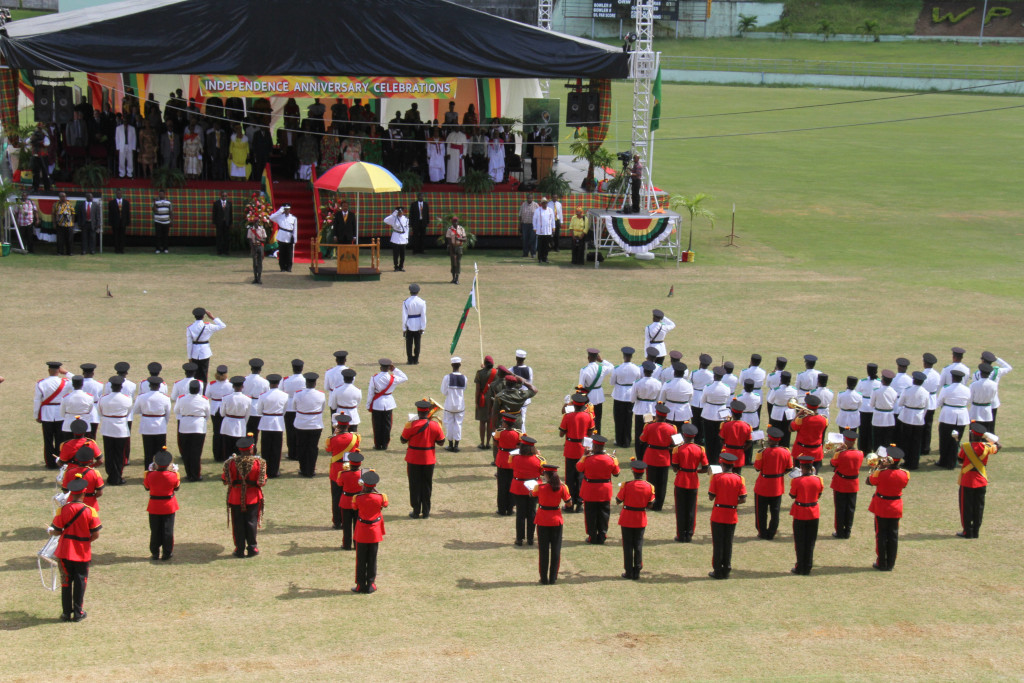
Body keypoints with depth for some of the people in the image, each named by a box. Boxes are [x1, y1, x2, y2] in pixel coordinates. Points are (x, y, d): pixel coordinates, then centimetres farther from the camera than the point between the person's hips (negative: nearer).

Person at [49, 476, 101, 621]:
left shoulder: (62, 509, -10)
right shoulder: (90, 511, -12)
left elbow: (57, 531, -6)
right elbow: (96, 534, -11)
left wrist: (51, 532, 17)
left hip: (65, 551, 1)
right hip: (83, 553, -1)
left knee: (66, 582, 12)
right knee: (80, 582, 11)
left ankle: (66, 613, 16)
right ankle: (78, 613, 15)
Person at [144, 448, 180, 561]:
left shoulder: (151, 475, -14)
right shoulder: (173, 475, -15)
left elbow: (146, 487, 4)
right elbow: (176, 487, 2)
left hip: (154, 507, 1)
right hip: (169, 507, -1)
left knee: (155, 531, 12)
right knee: (168, 530, 8)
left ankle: (155, 553, 17)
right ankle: (167, 553, 11)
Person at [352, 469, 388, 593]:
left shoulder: (358, 498, -16)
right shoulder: (380, 498, -14)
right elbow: (385, 504, 10)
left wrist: (362, 490, 12)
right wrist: (375, 490, 14)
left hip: (362, 534, -1)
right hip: (375, 534, 1)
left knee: (361, 560, 9)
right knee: (372, 560, 11)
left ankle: (361, 585, 12)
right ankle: (371, 585, 16)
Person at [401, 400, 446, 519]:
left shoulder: (411, 425, -17)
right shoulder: (435, 425, -10)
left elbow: (403, 440, -6)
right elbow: (441, 442, -1)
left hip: (414, 460, -2)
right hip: (429, 460, 2)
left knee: (415, 486, 10)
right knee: (427, 486, 13)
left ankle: (416, 511, 14)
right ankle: (426, 512, 17)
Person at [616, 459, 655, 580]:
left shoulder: (626, 486, -18)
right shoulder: (649, 487, -8)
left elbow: (618, 501, -8)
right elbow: (649, 504, 0)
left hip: (627, 520, -2)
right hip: (641, 520, 3)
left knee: (628, 546, 8)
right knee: (638, 546, 12)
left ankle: (629, 572, 12)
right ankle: (637, 573, 14)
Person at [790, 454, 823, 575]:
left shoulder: (797, 481, -19)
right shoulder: (818, 480, -10)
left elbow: (792, 496, -7)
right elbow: (819, 496, 4)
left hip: (800, 515, -2)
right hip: (813, 515, 2)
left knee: (800, 543, 10)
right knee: (810, 543, 12)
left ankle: (800, 568, 15)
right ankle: (807, 569, 16)